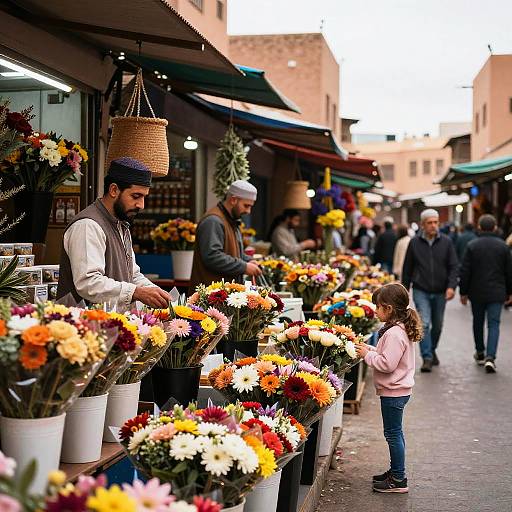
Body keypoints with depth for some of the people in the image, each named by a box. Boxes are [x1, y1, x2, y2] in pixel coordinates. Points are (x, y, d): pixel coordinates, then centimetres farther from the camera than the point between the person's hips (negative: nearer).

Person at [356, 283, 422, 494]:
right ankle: (395, 471, 31)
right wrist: (369, 349, 4)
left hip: (394, 392, -10)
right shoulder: (400, 329, 9)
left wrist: (367, 354, -16)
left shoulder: (394, 334, -24)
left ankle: (398, 480, 6)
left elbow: (387, 364, -28)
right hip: (397, 390, 10)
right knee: (395, 432, 19)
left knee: (393, 433, -2)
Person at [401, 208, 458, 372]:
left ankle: (432, 350, 37)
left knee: (437, 325, 14)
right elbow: (407, 268, 6)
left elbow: (453, 266, -2)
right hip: (421, 291, -2)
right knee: (424, 324, -13)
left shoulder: (446, 242, -1)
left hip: (440, 292, 2)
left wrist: (451, 286, -16)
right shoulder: (414, 243, -1)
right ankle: (427, 358, -7)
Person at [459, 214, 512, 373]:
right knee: (493, 324, 0)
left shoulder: (472, 246, -6)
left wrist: (463, 292, 3)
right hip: (497, 293, 0)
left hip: (476, 292, 0)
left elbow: (465, 272, -6)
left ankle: (480, 353, 30)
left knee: (478, 322, 17)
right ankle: (490, 357, -15)